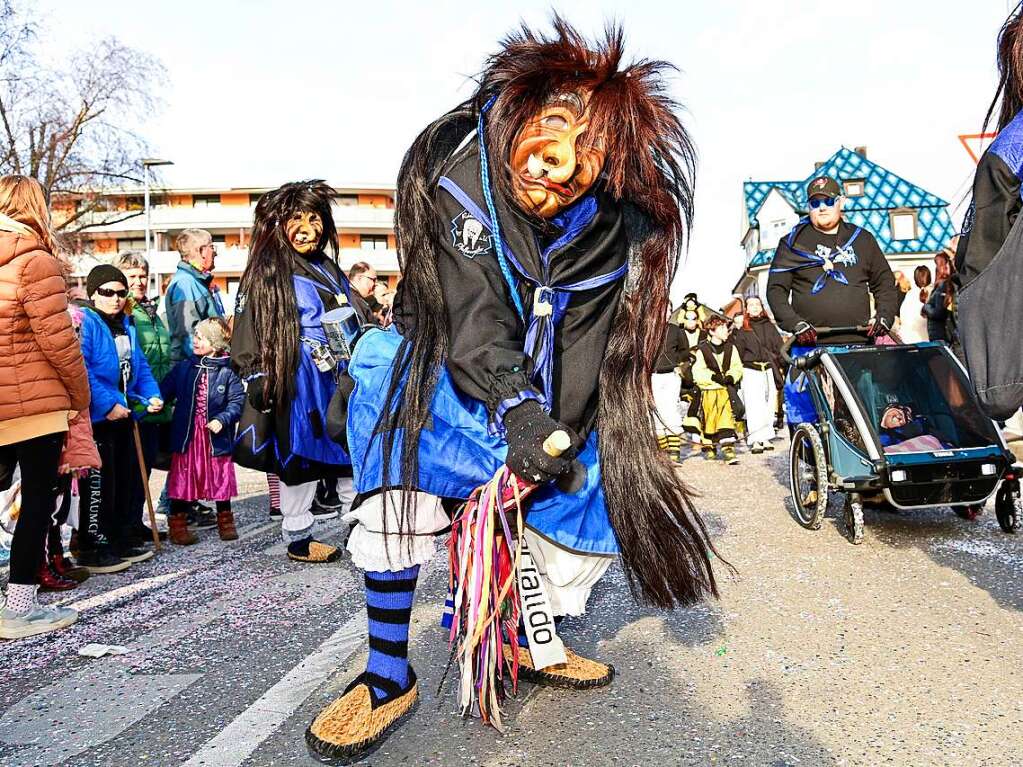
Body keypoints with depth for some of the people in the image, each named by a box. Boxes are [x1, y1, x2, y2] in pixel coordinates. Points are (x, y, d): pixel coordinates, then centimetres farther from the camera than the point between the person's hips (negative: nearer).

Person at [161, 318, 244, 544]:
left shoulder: (227, 371, -5)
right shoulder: (183, 367, 5)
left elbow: (237, 401, -9)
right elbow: (165, 391, 8)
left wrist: (222, 420, -20)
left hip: (216, 437, -2)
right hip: (186, 435, 2)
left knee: (221, 478, 8)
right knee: (182, 479, 5)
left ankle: (225, 522, 26)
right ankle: (177, 525, 18)